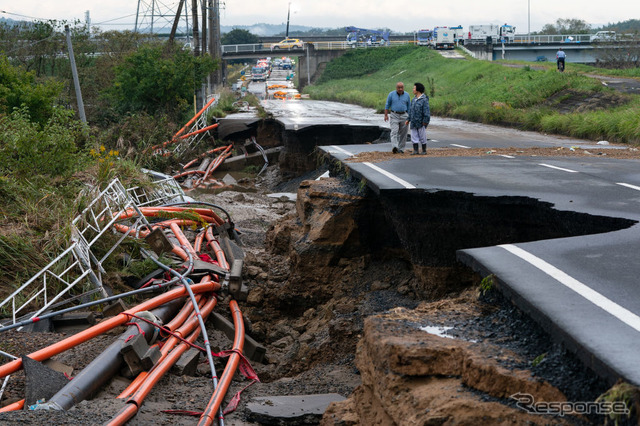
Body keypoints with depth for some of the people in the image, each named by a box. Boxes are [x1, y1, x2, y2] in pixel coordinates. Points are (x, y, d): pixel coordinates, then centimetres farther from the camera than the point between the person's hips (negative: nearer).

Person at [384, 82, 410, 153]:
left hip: (403, 115, 2)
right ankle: (394, 147, -28)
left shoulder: (407, 95, 3)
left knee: (403, 133, 4)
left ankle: (401, 149, 13)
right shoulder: (391, 94, -2)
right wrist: (386, 115, -4)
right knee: (394, 131, -15)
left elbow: (409, 107, 9)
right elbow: (387, 105, 3)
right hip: (394, 115, -2)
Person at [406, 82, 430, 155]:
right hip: (413, 122, 7)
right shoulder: (414, 99, 12)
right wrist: (408, 119, 14)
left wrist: (425, 121, -19)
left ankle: (424, 150, 13)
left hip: (421, 122, -7)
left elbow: (426, 111, -15)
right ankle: (415, 150, 7)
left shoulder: (424, 99, -12)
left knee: (422, 137, 3)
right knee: (414, 136, 4)